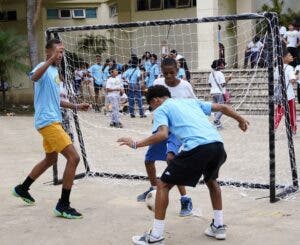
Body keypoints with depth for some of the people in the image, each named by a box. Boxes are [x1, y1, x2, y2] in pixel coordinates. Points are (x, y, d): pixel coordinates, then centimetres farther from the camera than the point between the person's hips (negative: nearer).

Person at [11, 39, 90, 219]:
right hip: (48, 121, -10)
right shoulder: (44, 68, -13)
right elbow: (34, 77, -40)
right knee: (73, 158, -14)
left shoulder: (55, 71, 16)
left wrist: (76, 106, 22)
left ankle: (23, 189, 43)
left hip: (53, 121, 10)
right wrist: (51, 60, -52)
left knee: (51, 159, 26)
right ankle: (63, 205, -7)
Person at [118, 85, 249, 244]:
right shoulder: (191, 101, 32)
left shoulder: (161, 109, 14)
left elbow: (162, 134, -6)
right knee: (211, 181, 35)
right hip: (217, 144, 6)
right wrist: (241, 120, 50)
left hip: (197, 148, -6)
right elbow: (223, 107, 34)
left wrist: (136, 144, 2)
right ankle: (218, 226, 35)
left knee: (163, 185, 8)